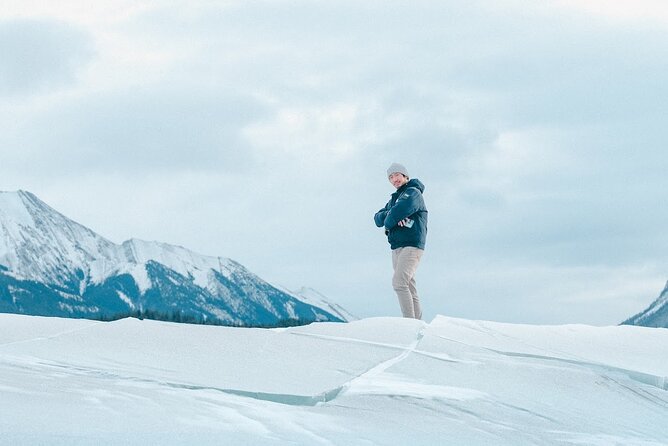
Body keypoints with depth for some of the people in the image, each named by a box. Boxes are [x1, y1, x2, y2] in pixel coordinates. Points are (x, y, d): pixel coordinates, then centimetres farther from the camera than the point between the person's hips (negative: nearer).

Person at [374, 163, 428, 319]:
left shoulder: (413, 192, -3)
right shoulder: (394, 198, 24)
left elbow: (401, 209, -21)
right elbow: (378, 218, 13)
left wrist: (388, 223, -4)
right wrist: (390, 215, -9)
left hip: (411, 245, -9)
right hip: (397, 247, 9)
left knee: (399, 283, -21)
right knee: (409, 287, 4)